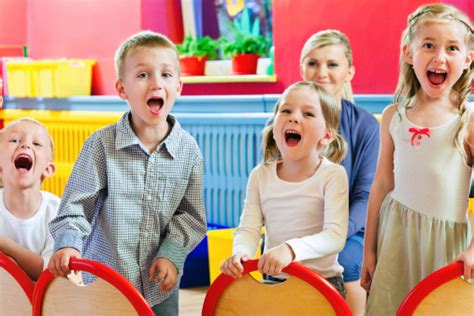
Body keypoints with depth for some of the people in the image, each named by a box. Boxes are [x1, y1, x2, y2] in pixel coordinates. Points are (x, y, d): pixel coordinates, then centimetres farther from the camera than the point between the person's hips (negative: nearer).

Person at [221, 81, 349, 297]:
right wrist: (240, 253, -24)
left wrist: (291, 249, -35)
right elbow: (249, 228, -1)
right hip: (273, 282, 3)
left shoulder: (332, 175, -10)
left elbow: (336, 236, -19)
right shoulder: (260, 175, 3)